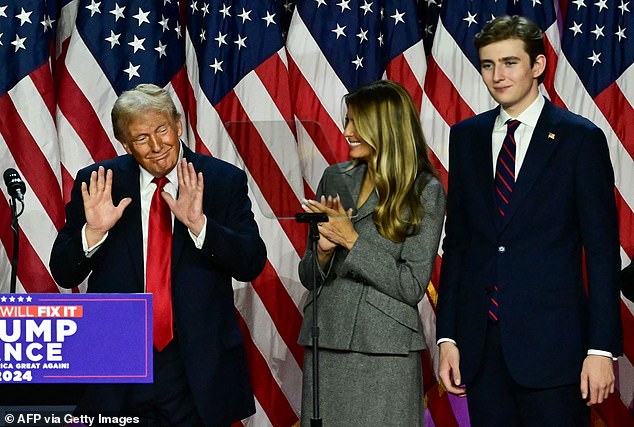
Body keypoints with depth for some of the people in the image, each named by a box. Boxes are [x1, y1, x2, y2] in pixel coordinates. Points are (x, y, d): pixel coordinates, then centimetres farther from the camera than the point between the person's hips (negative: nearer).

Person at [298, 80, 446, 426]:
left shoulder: (425, 191, -5)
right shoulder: (335, 178, 8)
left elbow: (412, 287, -11)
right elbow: (308, 277, 13)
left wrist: (351, 240, -13)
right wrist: (324, 249, -9)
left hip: (385, 349, -4)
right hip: (325, 344, 4)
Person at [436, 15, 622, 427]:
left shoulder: (580, 138, -3)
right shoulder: (467, 137, 10)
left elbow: (602, 251, -5)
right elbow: (456, 242, 11)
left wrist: (602, 347, -10)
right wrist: (447, 335, 6)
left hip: (551, 340, -4)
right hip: (481, 341, 4)